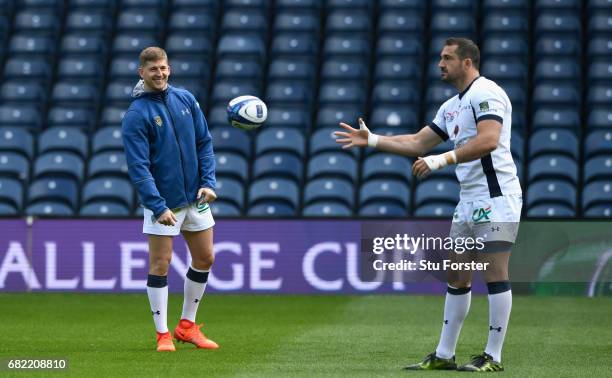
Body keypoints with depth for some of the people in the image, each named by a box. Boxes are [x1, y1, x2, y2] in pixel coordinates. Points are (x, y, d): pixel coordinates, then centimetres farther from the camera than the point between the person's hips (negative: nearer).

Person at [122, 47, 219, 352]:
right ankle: (163, 335, 7)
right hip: (162, 202, -6)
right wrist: (158, 207, -23)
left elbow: (204, 143, 8)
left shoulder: (186, 99, 4)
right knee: (160, 265, -3)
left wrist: (208, 181, -4)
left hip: (195, 198, 6)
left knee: (204, 260, 10)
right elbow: (138, 167, -17)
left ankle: (187, 326, 23)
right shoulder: (136, 115, -13)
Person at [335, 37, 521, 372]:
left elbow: (488, 140, -24)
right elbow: (417, 143, 24)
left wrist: (442, 160, -26)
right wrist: (372, 140, 18)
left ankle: (493, 357, -4)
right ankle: (443, 356, 13)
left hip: (495, 198, -10)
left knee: (494, 275, -7)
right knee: (457, 278, 9)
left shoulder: (485, 93, -10)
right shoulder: (452, 106, 20)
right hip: (469, 202, 10)